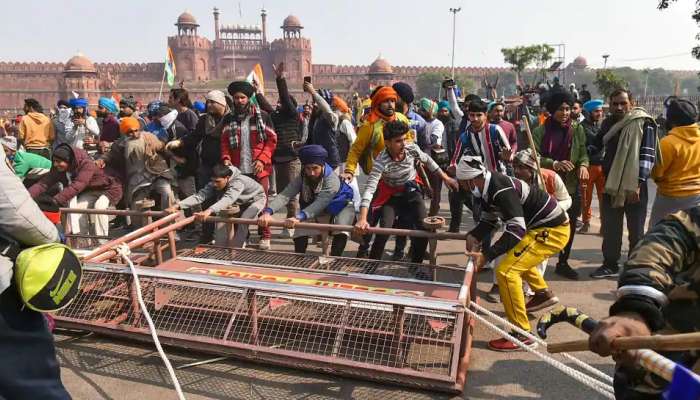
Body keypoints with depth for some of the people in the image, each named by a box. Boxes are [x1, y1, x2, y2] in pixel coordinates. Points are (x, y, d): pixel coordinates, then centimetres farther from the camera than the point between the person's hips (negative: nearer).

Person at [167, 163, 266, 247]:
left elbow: (228, 199, -60)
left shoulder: (238, 182, -43)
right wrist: (178, 205, -51)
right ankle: (218, 247, 6)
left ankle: (235, 249, -13)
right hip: (242, 202, 6)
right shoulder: (214, 184, -24)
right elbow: (200, 195, -36)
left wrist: (209, 210, -76)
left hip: (256, 199, -6)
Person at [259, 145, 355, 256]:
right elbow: (284, 196, -36)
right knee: (300, 232, -14)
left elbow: (320, 203, -49)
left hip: (340, 208, -4)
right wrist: (268, 212, -56)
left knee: (341, 230, -30)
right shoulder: (301, 179, -22)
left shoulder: (332, 180, -35)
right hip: (317, 214, 4)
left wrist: (299, 217, -66)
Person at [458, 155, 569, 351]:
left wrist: (486, 255, -35)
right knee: (517, 255, 34)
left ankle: (522, 334, -11)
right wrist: (474, 236, -7)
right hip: (542, 225, 11)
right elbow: (489, 219, 11)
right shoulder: (489, 186, 1)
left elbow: (517, 229, -33)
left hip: (553, 229, -11)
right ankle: (543, 293, 55)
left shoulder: (501, 190, -28)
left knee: (506, 271, -19)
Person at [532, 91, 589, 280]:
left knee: (570, 227, 12)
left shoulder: (577, 130, 6)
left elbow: (583, 153, 7)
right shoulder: (540, 131, -3)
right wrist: (555, 164, -26)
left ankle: (563, 263, 29)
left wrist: (583, 165, -15)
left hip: (571, 186, 4)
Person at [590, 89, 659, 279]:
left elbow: (647, 155, -14)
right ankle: (610, 265, 24)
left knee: (636, 231, 5)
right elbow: (596, 146, 22)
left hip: (634, 186, -5)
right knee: (610, 229, 12)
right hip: (611, 184, 5)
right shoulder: (608, 123, 9)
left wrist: (638, 184, -21)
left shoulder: (644, 123, -8)